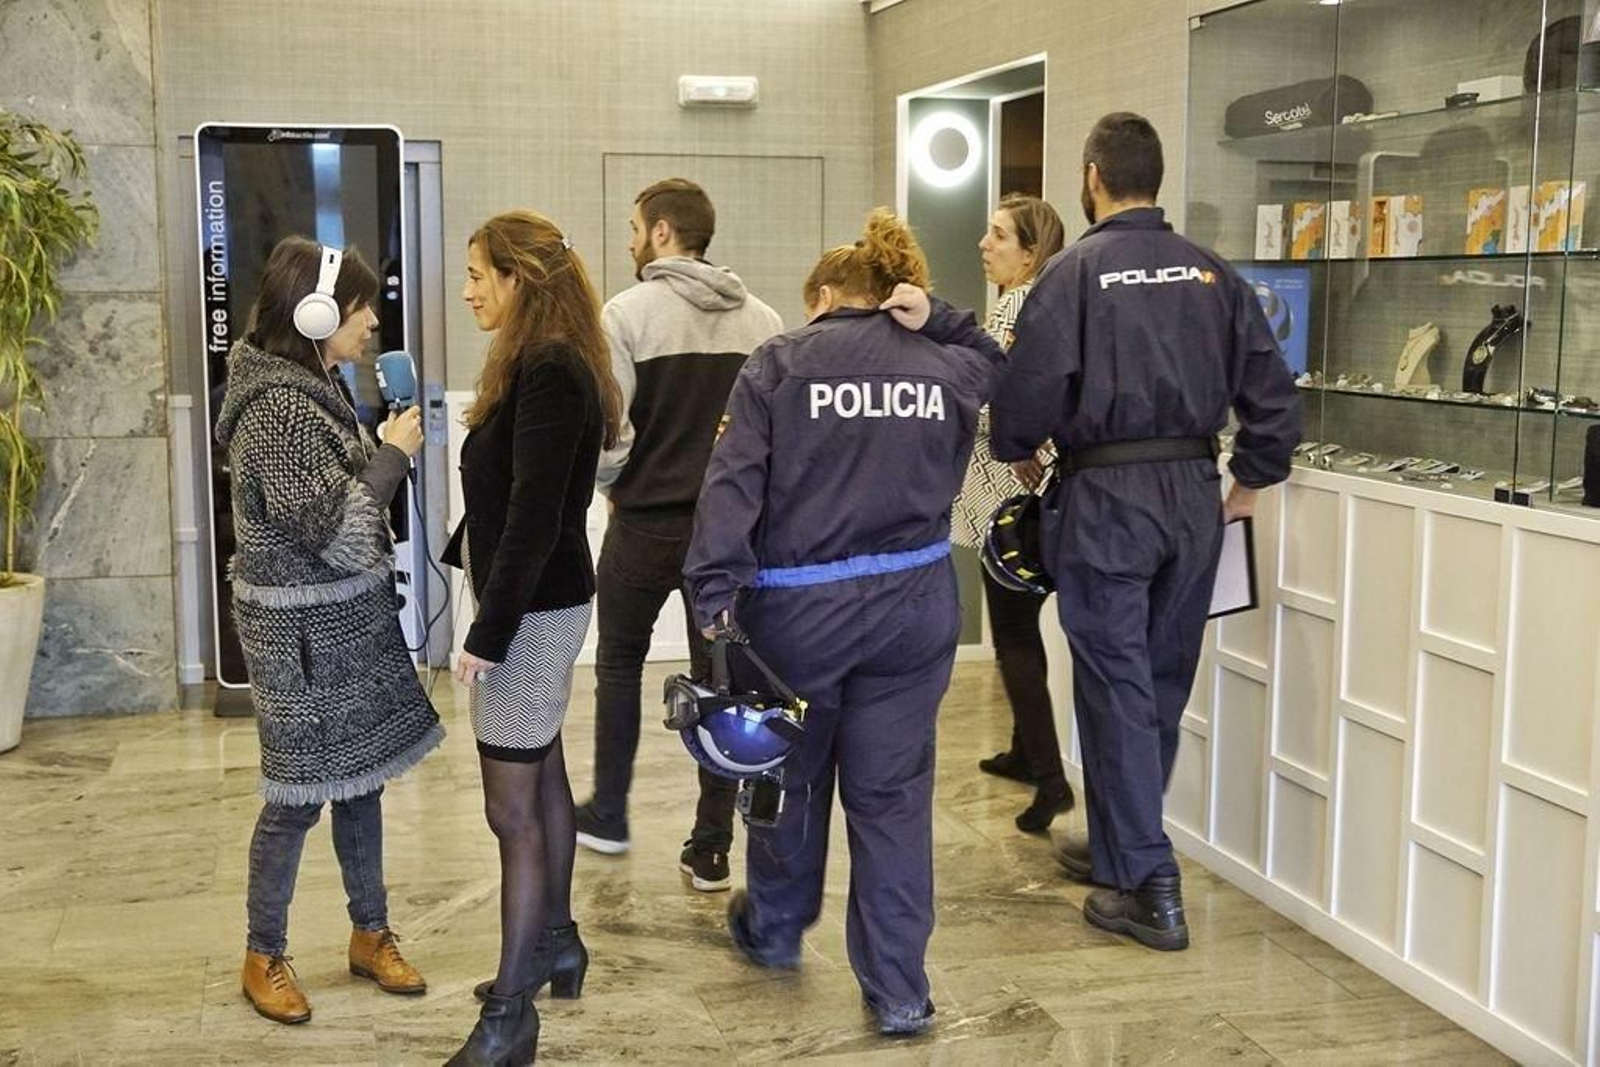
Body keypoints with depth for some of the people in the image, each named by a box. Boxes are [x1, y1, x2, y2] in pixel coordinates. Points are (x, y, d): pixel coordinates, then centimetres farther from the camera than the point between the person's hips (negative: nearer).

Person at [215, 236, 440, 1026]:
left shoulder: (315, 386, 9)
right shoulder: (278, 407, -21)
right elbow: (338, 532, -23)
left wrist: (384, 452, 3)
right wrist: (392, 455, -14)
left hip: (348, 618, 9)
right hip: (301, 629, -9)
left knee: (359, 779, 16)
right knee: (300, 795, 3)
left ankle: (370, 933, 29)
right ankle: (263, 957, 20)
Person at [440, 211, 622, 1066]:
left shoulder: (548, 373, -20)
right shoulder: (543, 363, 10)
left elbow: (534, 519, -24)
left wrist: (488, 633, -22)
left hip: (532, 608, -10)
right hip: (539, 601, 10)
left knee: (511, 805, -5)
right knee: (541, 776, 20)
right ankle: (555, 943, 35)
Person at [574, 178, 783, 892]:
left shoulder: (629, 313, -10)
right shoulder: (762, 319, 1)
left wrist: (613, 485, 4)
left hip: (646, 521, -2)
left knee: (620, 662, 18)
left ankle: (607, 817, 29)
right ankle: (711, 849, 10)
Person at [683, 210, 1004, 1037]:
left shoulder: (778, 363, -1)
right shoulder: (946, 368, 6)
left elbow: (733, 483, -11)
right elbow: (995, 358, 30)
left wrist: (716, 594, -14)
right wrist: (932, 317, 15)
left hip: (798, 605, -1)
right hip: (911, 605, 2)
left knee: (791, 772, 19)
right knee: (892, 792, 8)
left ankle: (774, 930, 41)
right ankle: (898, 990, 10)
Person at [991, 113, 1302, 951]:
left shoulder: (1076, 271, -8)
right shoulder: (1210, 272, 6)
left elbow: (1028, 391, -12)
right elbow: (1273, 395, 3)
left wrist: (1016, 450, 8)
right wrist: (1248, 485, 15)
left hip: (1105, 496, -5)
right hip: (1195, 494, 5)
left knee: (1116, 686, 0)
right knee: (1164, 681, 15)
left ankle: (1147, 887, 1)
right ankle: (1119, 846, 30)